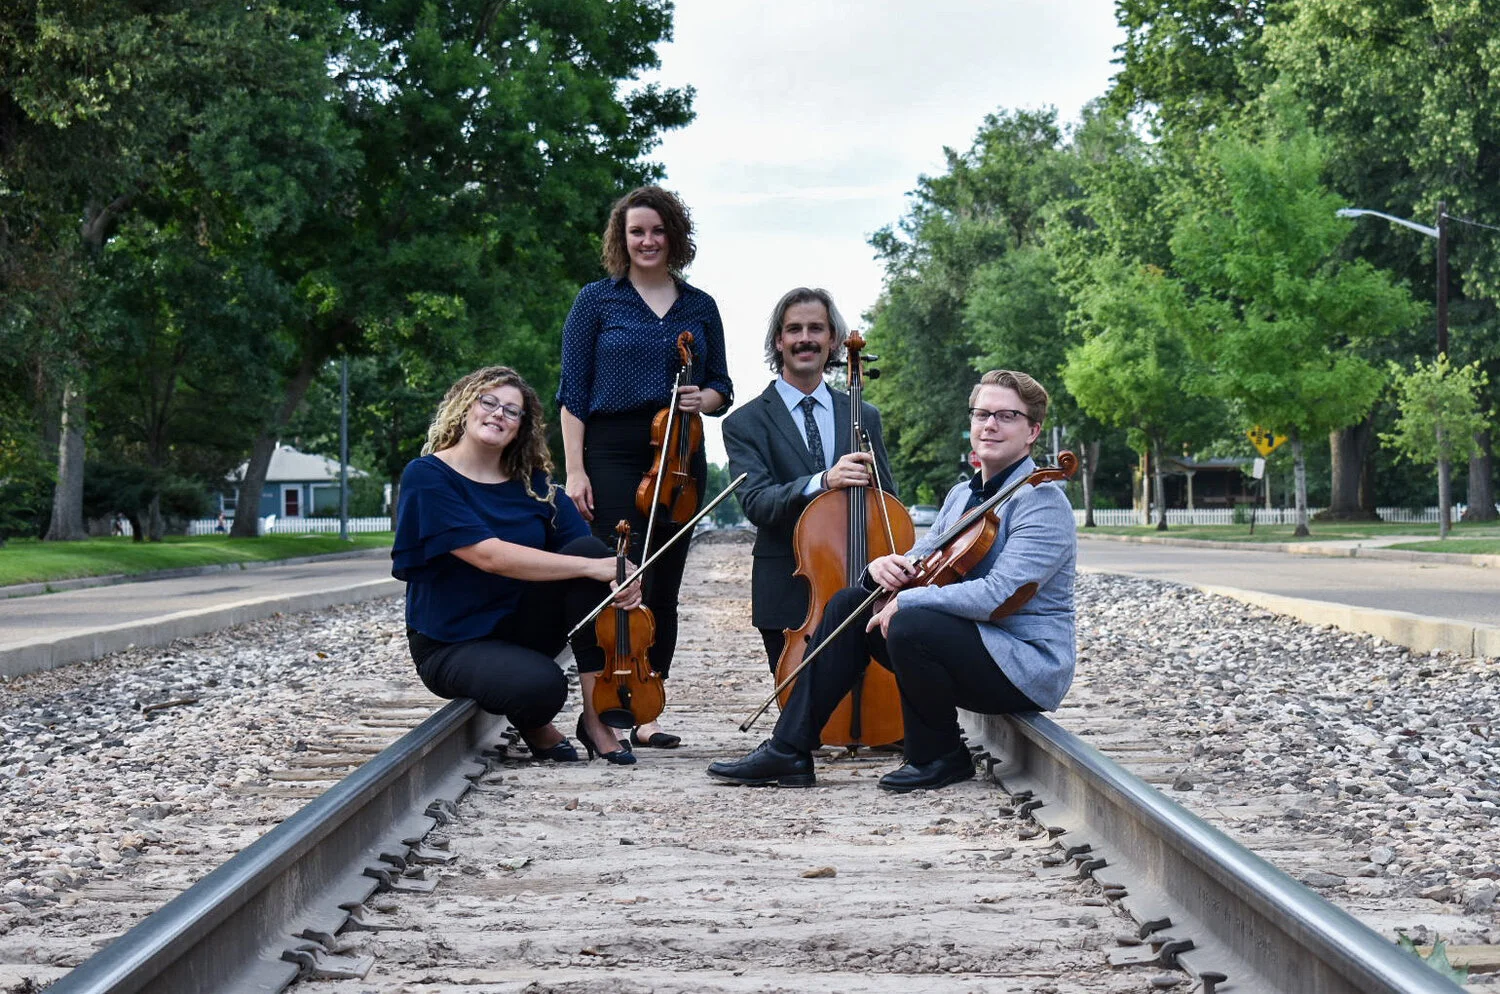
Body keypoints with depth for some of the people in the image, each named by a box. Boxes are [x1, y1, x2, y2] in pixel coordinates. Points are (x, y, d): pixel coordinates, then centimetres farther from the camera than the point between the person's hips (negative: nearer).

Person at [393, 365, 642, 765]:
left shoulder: (534, 485, 6)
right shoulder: (427, 477, -12)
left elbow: (589, 553, -3)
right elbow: (491, 556, -25)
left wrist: (623, 580, -28)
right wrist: (593, 568, -30)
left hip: (522, 626, 5)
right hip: (452, 646, -5)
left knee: (591, 548, -20)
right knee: (540, 685, -36)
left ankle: (596, 716, -17)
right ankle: (532, 724, 5)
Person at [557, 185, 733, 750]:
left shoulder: (699, 307, 13)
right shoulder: (597, 301, 4)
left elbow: (721, 386, 17)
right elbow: (572, 392, 0)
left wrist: (704, 399, -7)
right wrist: (574, 469, -8)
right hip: (613, 453, -4)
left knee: (664, 588, 5)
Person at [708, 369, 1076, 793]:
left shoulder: (1042, 500, -14)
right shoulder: (962, 495, 15)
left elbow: (998, 596, -26)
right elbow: (919, 563, 16)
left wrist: (905, 601, -20)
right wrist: (885, 566, -9)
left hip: (1028, 668, -9)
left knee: (910, 624, -32)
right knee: (849, 604, 2)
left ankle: (940, 756, -8)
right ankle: (788, 751, 0)